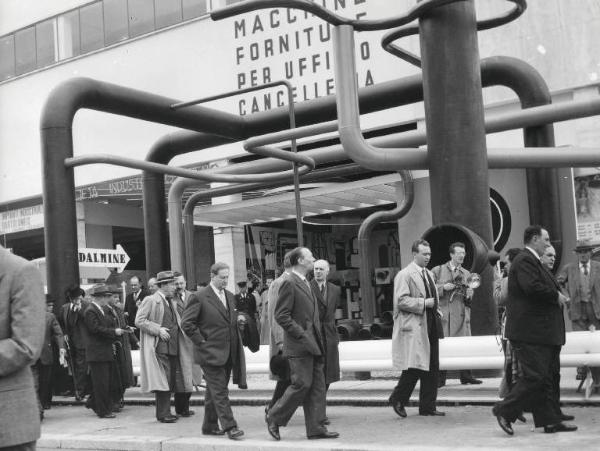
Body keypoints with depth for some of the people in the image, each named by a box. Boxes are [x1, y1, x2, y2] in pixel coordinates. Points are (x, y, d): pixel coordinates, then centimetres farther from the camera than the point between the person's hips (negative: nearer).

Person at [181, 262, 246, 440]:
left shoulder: (229, 296, 14)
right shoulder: (200, 297, -9)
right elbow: (186, 323, -10)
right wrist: (201, 341, -11)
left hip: (227, 352, 7)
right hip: (211, 352, -7)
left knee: (214, 391, 15)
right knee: (220, 391, -8)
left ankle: (209, 426, 24)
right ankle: (229, 427, -8)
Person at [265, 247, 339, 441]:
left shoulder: (306, 283, 18)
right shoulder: (289, 283, -12)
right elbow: (281, 316, -17)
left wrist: (318, 340, 15)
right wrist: (301, 335, -18)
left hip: (312, 344, 9)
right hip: (298, 345, -9)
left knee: (317, 385, 7)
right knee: (302, 384, -7)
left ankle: (316, 427, 11)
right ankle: (274, 418, 8)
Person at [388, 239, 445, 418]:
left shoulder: (429, 274, 20)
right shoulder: (404, 275, -8)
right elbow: (401, 301, -16)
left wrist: (437, 312, 16)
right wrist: (424, 303, -17)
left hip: (430, 327, 8)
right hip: (414, 327, -8)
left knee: (432, 368, 7)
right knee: (415, 367, -9)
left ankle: (427, 407, 14)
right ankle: (398, 399, 11)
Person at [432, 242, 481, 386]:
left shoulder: (466, 274, 17)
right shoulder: (437, 271, 6)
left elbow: (470, 298, 18)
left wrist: (468, 294, -4)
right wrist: (443, 287, -12)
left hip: (461, 314, 3)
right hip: (443, 313, -3)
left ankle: (466, 376, 9)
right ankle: (440, 378, 2)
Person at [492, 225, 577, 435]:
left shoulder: (532, 261, 22)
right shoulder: (524, 260, -14)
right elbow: (532, 287, -27)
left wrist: (558, 294, 8)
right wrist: (556, 296, -15)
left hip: (543, 332, 11)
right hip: (530, 332, -11)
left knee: (548, 376, 11)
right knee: (534, 377, -10)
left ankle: (551, 421, 16)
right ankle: (504, 411, 1)